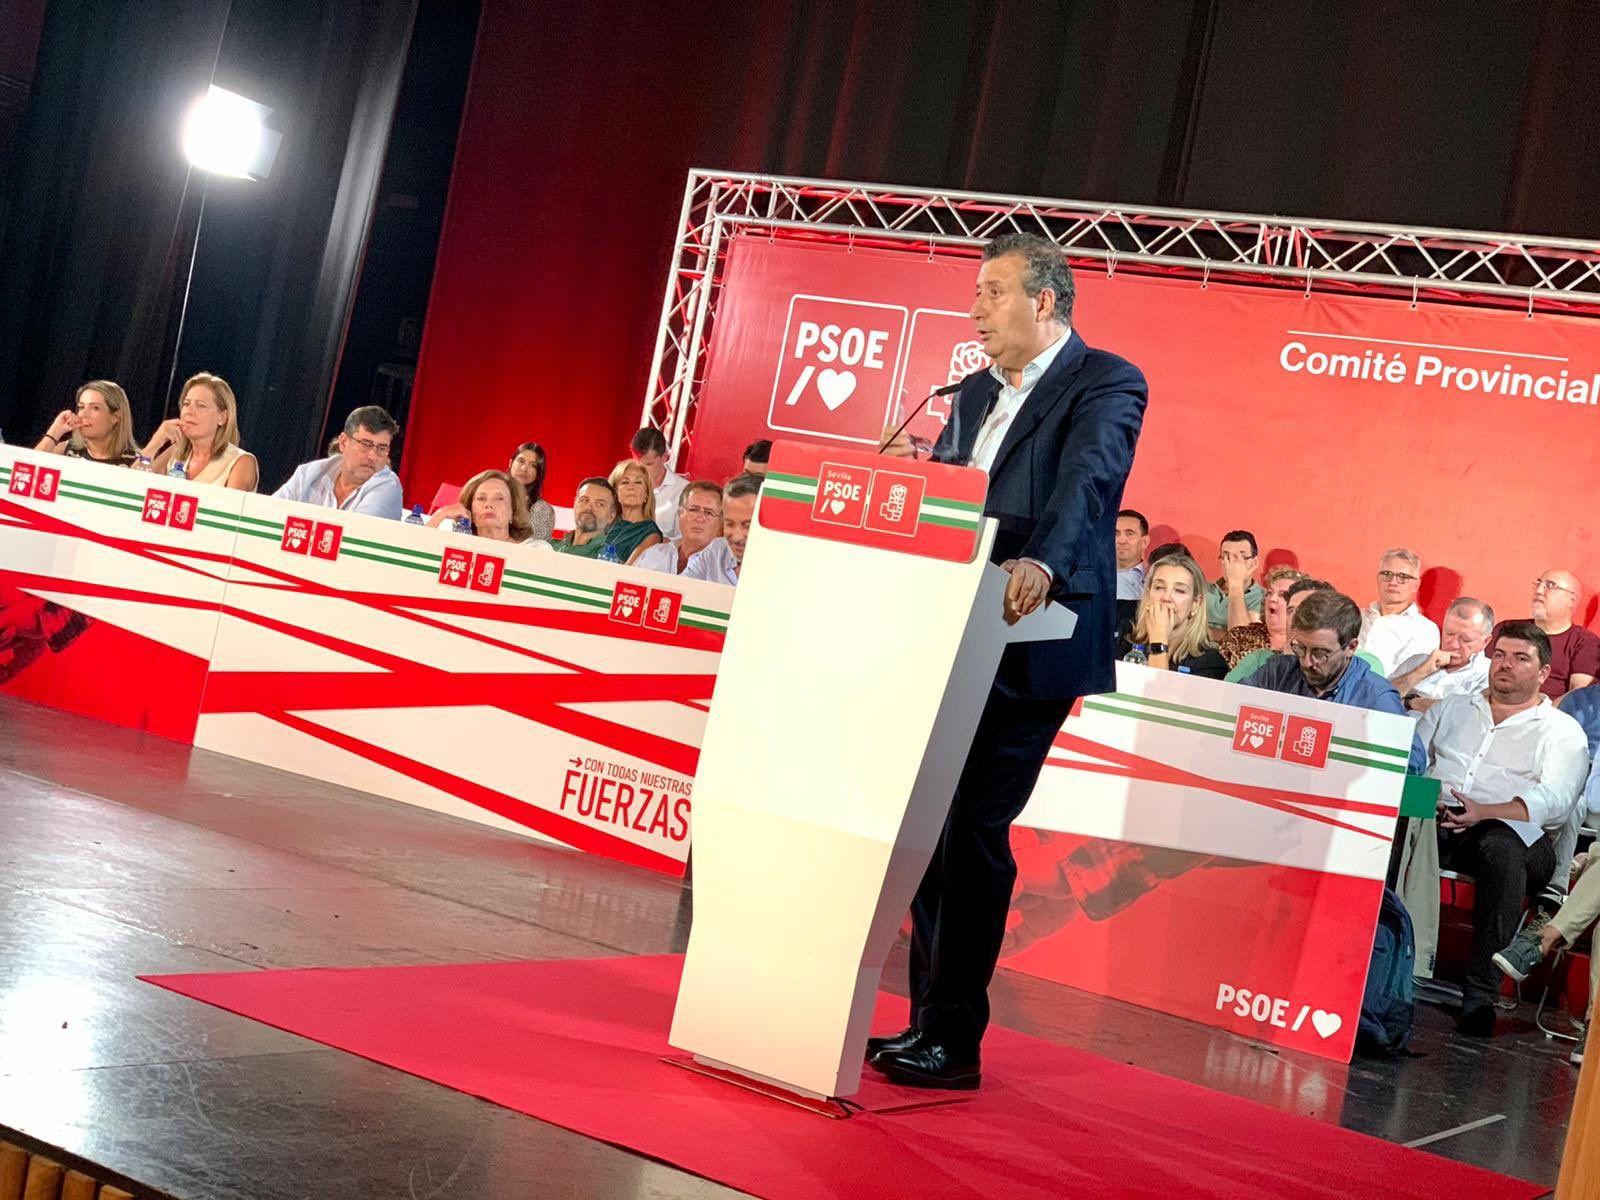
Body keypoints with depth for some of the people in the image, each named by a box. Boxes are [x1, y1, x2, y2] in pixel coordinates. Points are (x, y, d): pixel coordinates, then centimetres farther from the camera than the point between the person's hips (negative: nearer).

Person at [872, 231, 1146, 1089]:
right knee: (930, 825, 8)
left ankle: (954, 1041, 0)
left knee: (971, 829, -8)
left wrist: (1043, 563, -39)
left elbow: (1087, 480, -23)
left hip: (1030, 643, -7)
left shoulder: (1105, 384, -4)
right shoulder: (975, 394, 20)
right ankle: (930, 1019, 19)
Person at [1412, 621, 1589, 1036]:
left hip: (1511, 834, -3)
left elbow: (1554, 801, -4)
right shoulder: (1452, 709, 27)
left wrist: (1485, 812, -21)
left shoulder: (1562, 731, 13)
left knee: (1500, 846, -40)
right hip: (1435, 821, 3)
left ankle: (1480, 994, -39)